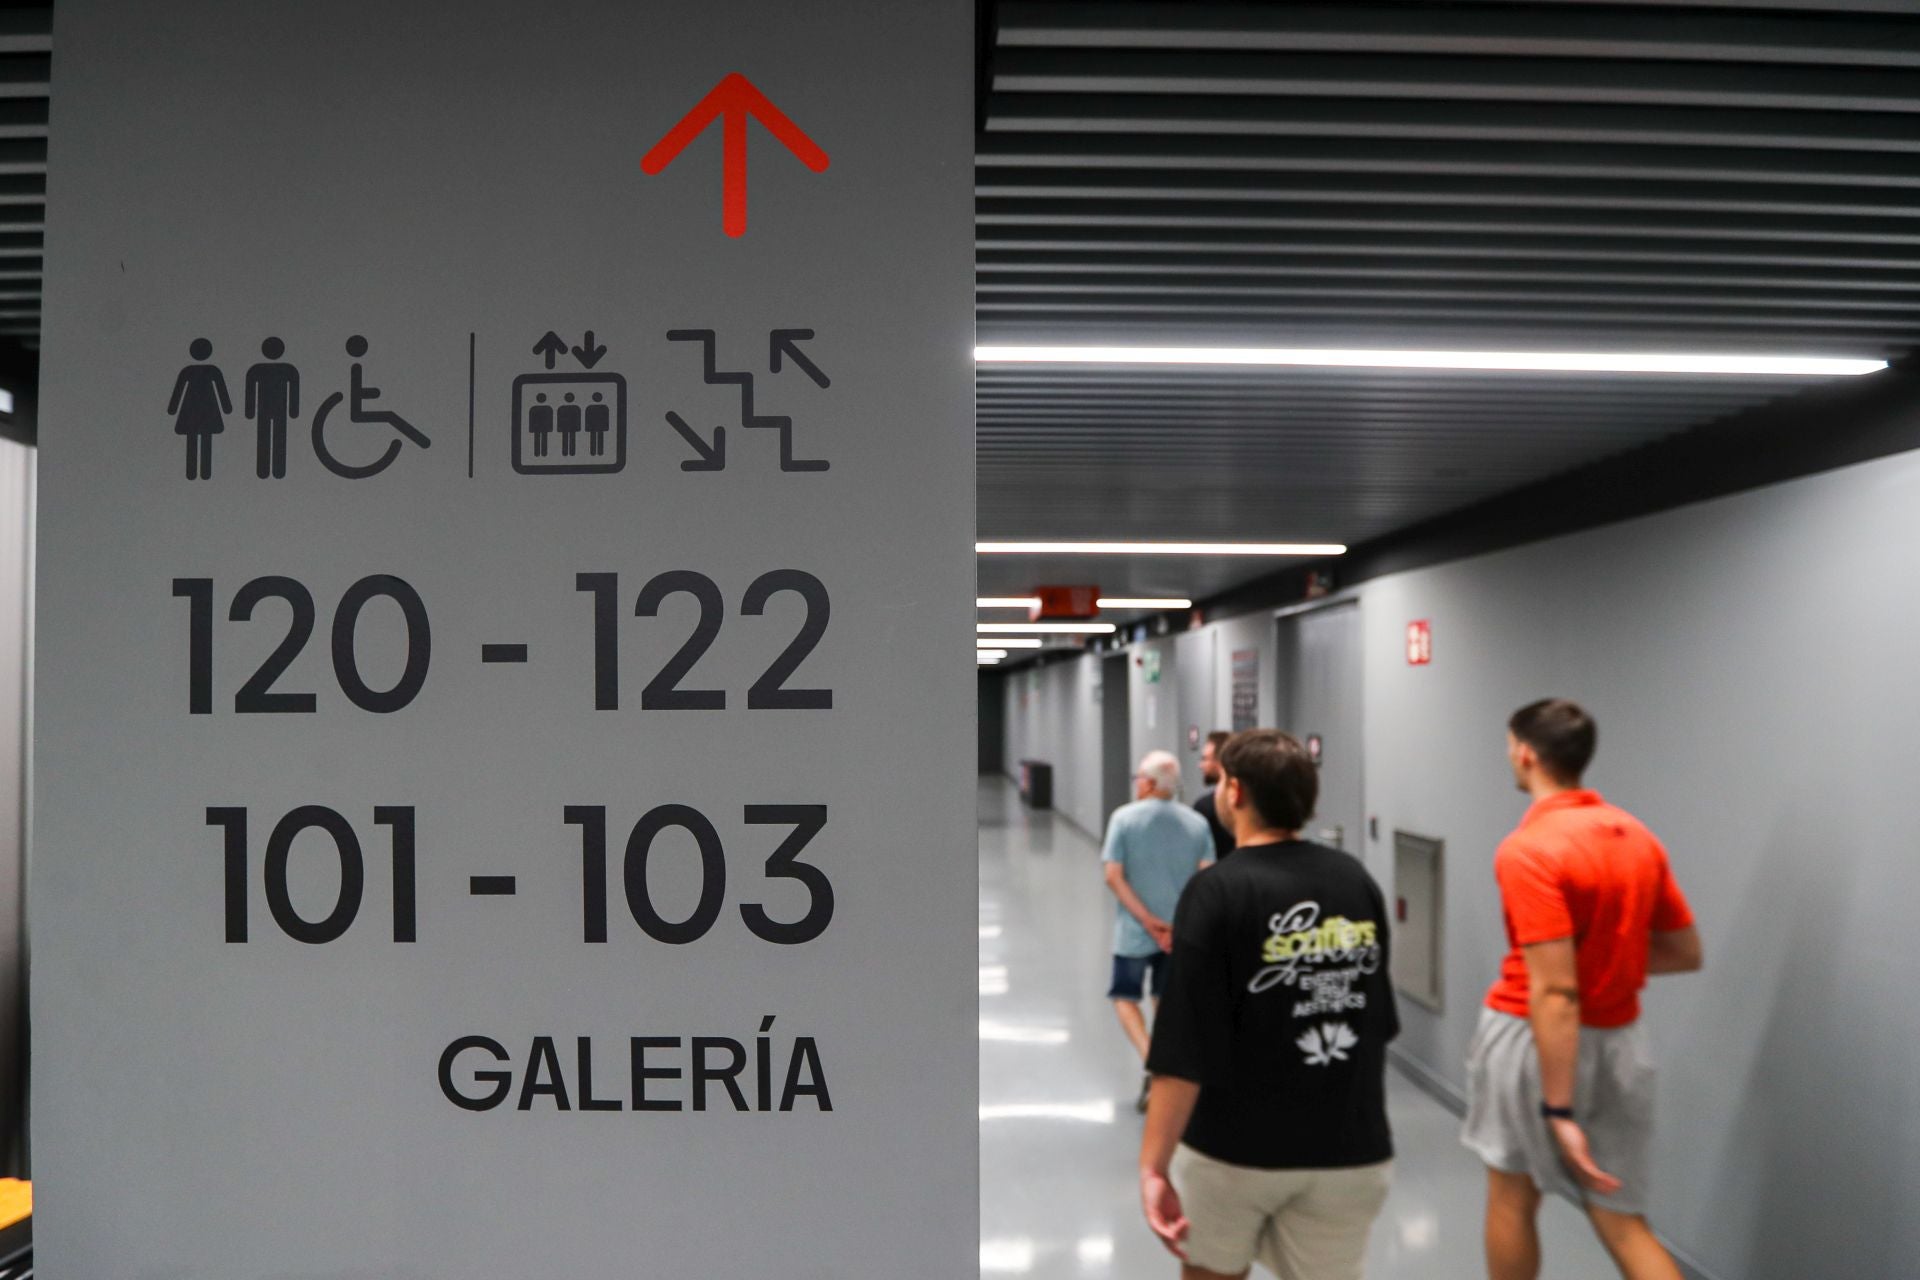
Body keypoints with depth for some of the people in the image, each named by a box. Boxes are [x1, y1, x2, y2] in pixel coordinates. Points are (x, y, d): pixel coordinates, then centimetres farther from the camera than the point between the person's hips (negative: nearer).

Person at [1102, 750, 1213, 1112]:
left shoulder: (1124, 817, -9)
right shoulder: (1197, 823, -1)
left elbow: (1113, 876, -14)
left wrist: (1148, 920, -13)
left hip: (1134, 931, -3)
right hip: (1181, 932, 3)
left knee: (1125, 997, 11)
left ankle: (1150, 1060, -9)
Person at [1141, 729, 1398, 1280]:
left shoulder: (1217, 890, -16)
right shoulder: (1356, 879, 1)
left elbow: (1185, 1052, -20)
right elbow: (1379, 1021, 10)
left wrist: (1153, 1164, -17)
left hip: (1234, 1145, -3)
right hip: (1347, 1147, 4)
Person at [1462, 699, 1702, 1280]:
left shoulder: (1529, 848, -20)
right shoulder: (1637, 836, 3)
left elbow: (1555, 992, -24)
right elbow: (1686, 953, 12)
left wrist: (1559, 1111, -22)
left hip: (1534, 1039, -6)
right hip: (1620, 1040, 6)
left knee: (1512, 1199, 15)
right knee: (1623, 1222, 12)